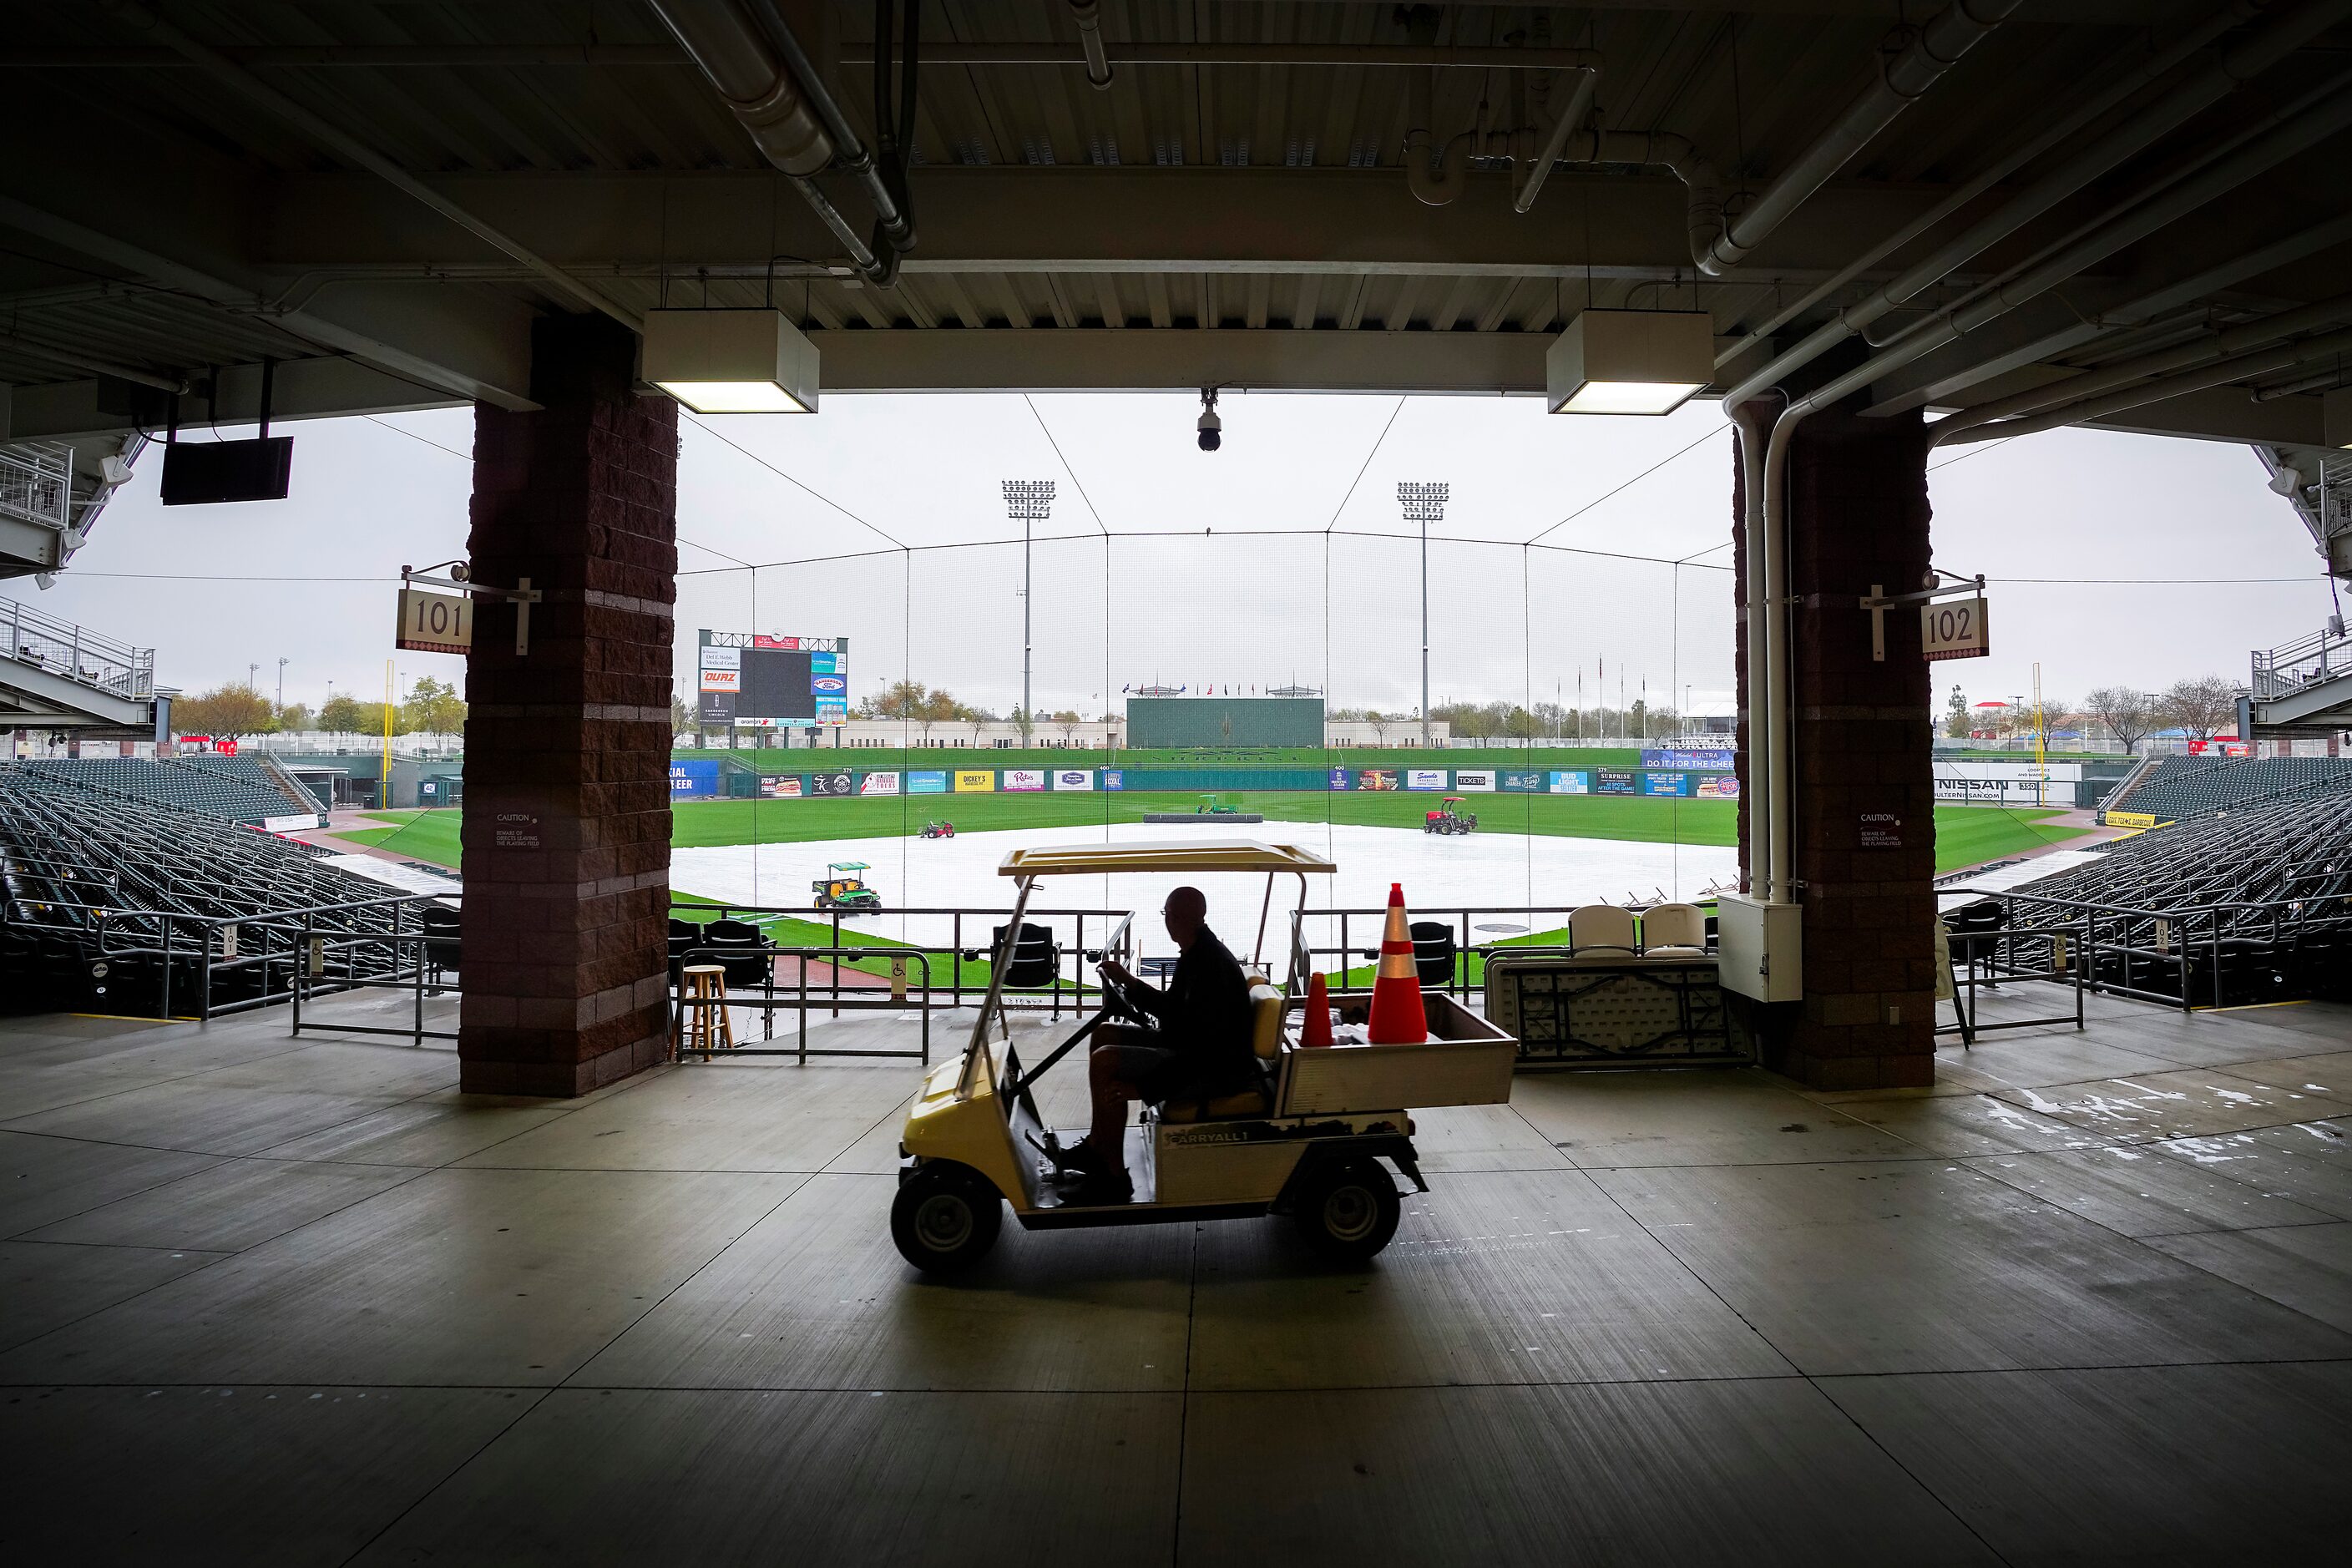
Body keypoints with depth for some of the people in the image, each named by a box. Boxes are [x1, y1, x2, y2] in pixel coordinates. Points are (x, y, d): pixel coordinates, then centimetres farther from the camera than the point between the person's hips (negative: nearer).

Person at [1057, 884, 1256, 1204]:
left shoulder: (1211, 966, -25)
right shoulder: (1196, 953, 7)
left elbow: (1207, 1051, -29)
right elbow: (1172, 1010, 22)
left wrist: (1143, 1087, -29)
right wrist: (1128, 980, 20)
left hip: (1212, 1069, -11)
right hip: (1191, 1048, 11)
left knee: (1104, 1062, -21)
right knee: (1104, 1035, 15)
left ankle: (1114, 1179, -10)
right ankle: (1097, 1147, 18)